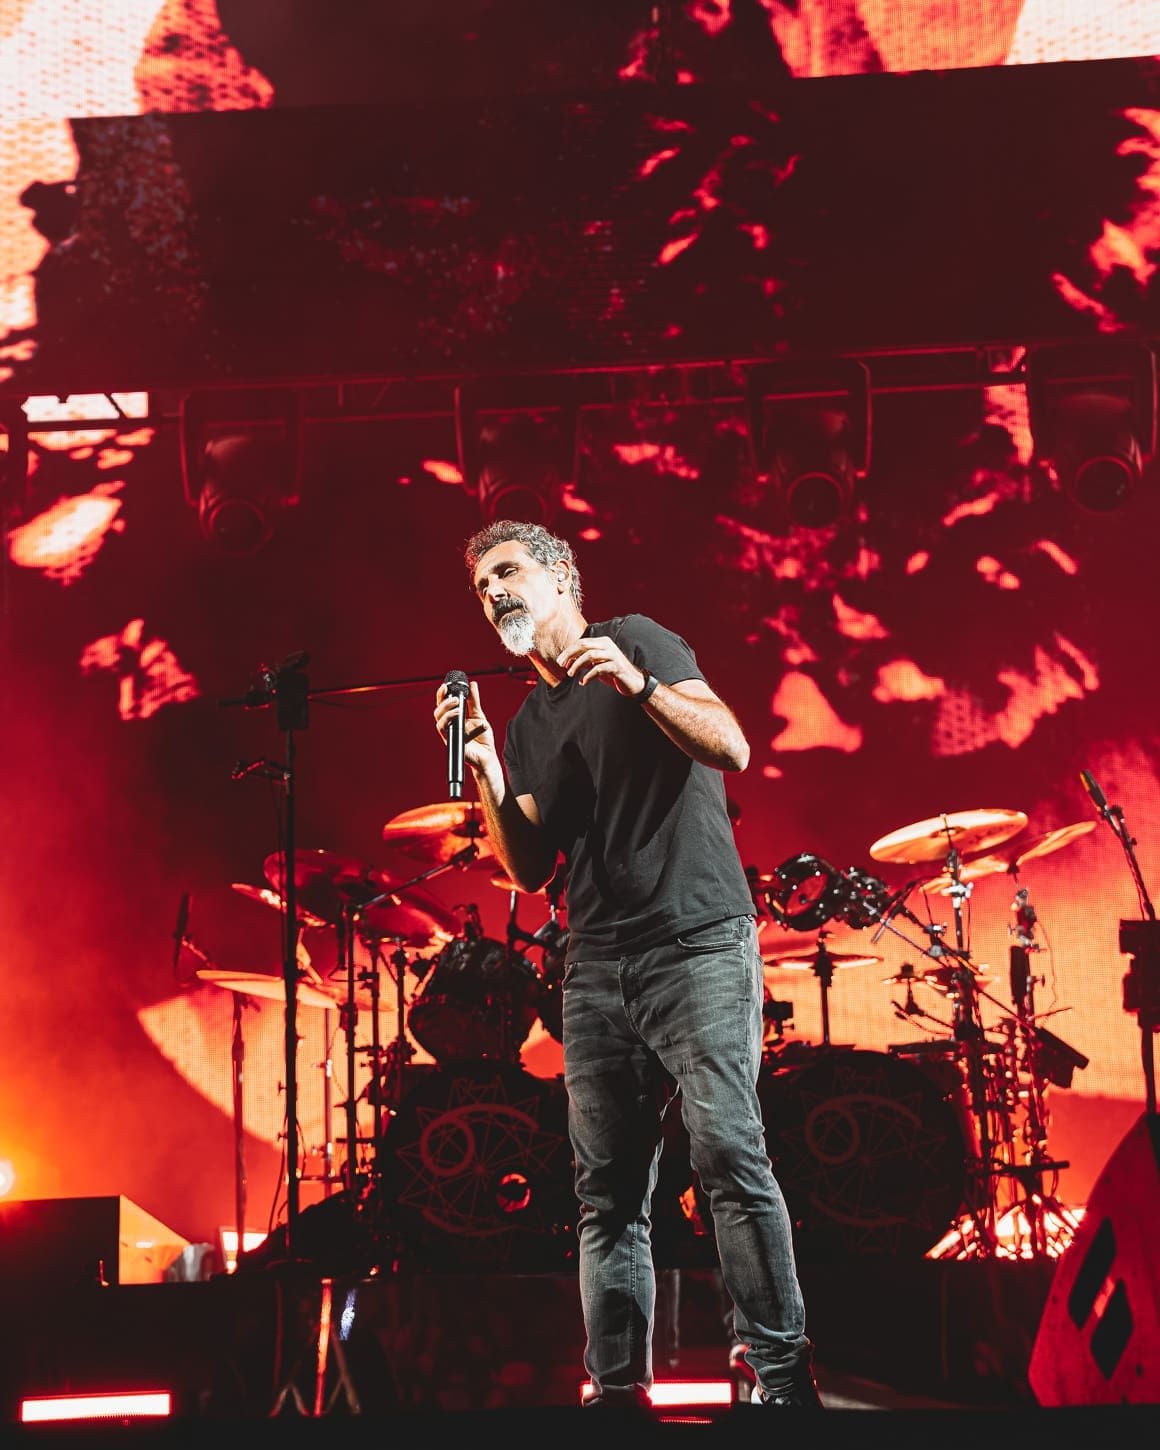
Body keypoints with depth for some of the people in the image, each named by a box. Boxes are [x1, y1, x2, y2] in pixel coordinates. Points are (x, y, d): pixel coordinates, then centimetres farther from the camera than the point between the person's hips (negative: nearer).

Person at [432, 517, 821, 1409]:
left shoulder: (636, 642, 4)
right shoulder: (528, 726, 19)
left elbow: (732, 749, -8)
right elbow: (530, 870, 13)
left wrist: (639, 686, -22)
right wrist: (483, 768, 1)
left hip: (698, 941, -6)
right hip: (598, 966, 6)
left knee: (728, 1151, -16)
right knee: (607, 1188, 2)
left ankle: (783, 1371, -13)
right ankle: (618, 1387, 5)